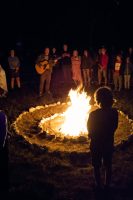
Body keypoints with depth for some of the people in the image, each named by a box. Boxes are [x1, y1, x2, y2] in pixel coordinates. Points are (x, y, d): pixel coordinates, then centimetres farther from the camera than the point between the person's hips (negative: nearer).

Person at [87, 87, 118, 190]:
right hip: (109, 143, 3)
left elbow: (90, 130, -9)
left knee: (97, 166, 16)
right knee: (108, 165, 21)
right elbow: (115, 127, -2)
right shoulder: (114, 112, -15)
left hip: (97, 144, -3)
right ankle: (107, 185, 34)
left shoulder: (93, 114, -23)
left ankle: (99, 186, 28)